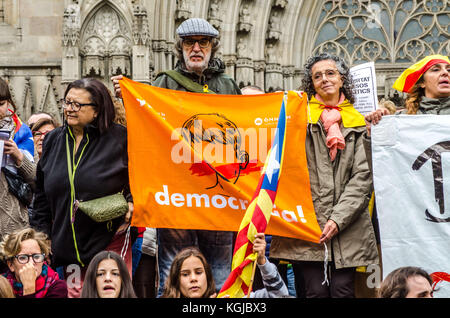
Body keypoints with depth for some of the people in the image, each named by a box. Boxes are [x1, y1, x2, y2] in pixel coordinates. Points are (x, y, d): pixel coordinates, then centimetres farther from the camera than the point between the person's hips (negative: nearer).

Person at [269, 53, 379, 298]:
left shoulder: (357, 123, 12)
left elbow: (362, 176, 4)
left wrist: (339, 218, -7)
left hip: (347, 225, 2)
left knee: (343, 289, -3)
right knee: (316, 291, -7)